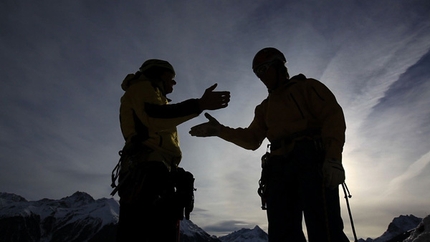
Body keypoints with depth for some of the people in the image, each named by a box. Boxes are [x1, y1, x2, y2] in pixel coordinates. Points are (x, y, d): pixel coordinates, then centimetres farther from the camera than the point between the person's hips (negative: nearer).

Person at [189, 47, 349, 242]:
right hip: (279, 167, 6)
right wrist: (220, 131, 5)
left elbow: (333, 117, 1)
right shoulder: (265, 107, 31)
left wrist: (333, 158, -15)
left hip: (311, 159, -5)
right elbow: (252, 139, 20)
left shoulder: (307, 87, 16)